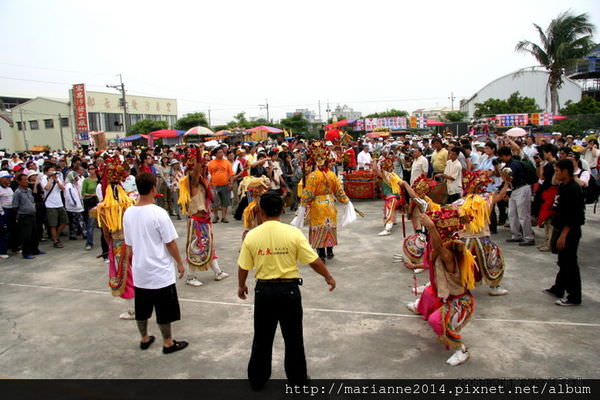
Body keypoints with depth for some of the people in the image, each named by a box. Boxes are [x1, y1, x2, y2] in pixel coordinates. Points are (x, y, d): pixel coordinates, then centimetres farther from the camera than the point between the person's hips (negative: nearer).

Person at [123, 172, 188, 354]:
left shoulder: (128, 213, -2)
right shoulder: (158, 213, -20)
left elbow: (129, 244, 7)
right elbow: (170, 243, -14)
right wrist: (180, 263, -1)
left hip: (139, 270, 6)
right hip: (160, 271, -6)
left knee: (142, 309, 20)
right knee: (164, 311, 10)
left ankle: (145, 339, 36)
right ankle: (168, 343, 23)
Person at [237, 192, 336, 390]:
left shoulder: (251, 235, -8)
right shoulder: (293, 233, -13)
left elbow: (243, 267, 0)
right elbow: (314, 261, -9)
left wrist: (241, 286, 19)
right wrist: (328, 277, 8)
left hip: (263, 290, 2)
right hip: (289, 289, -1)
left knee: (262, 337, 18)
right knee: (293, 337, 15)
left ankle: (257, 379, 32)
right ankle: (297, 378, 29)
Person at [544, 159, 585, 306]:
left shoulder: (573, 189, -19)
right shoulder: (563, 187, 10)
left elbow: (573, 216, -23)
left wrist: (563, 235, -23)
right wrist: (557, 232, 20)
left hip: (569, 232, -10)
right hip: (561, 229, 10)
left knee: (569, 264, -2)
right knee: (563, 262, 19)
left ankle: (574, 297, 8)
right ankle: (558, 288, 32)